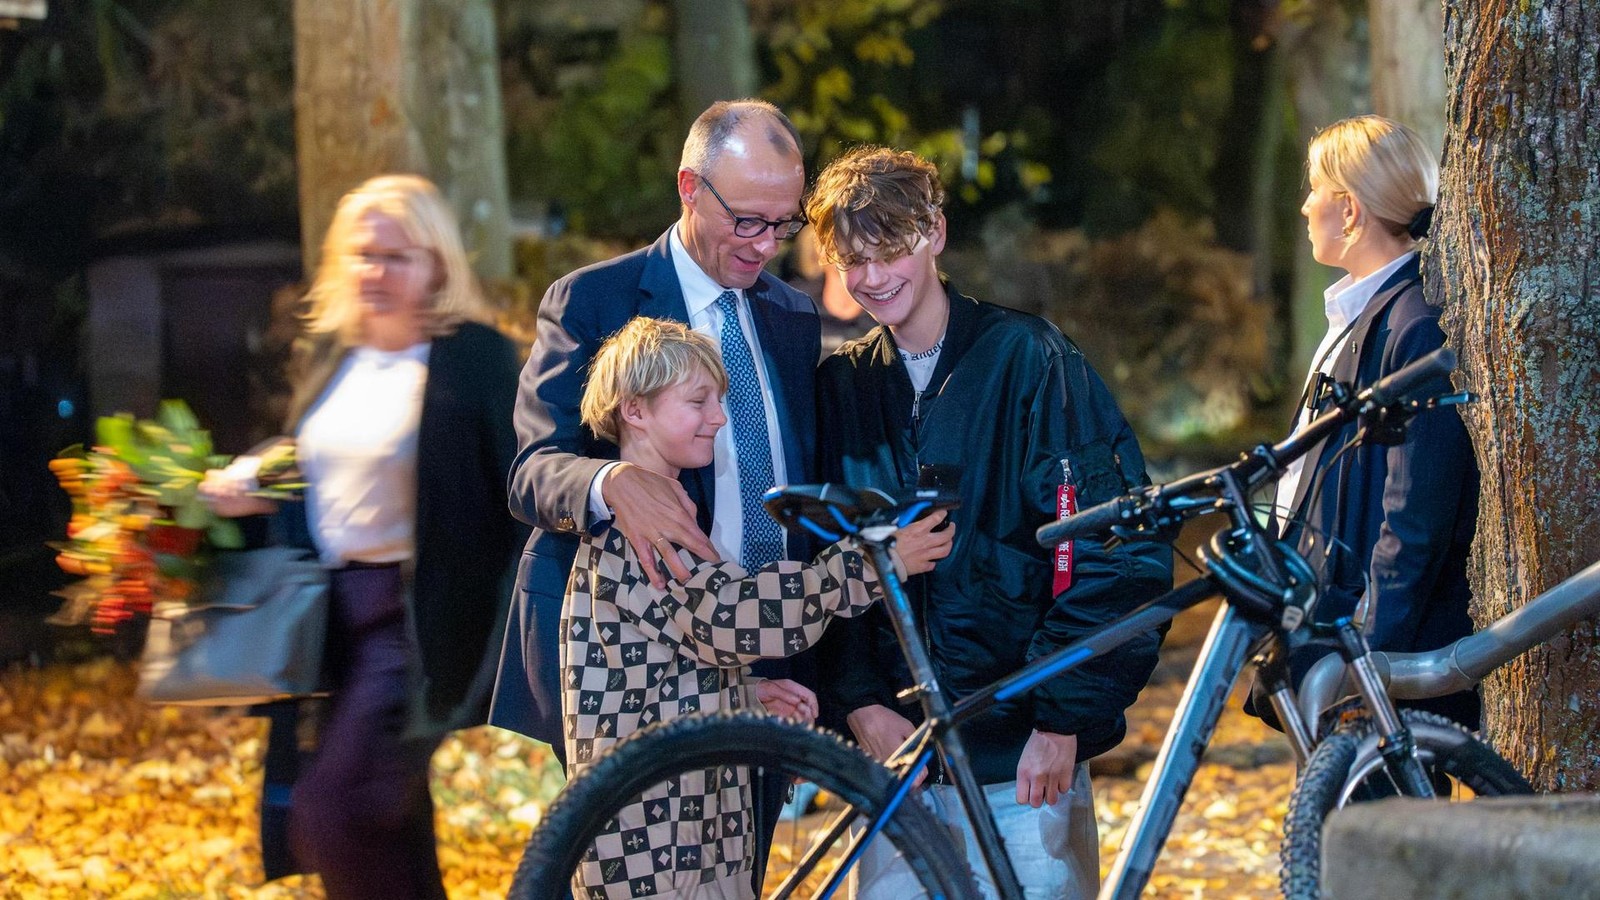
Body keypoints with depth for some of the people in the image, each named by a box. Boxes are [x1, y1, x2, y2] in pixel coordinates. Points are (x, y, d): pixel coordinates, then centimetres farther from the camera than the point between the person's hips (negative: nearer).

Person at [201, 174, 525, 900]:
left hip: (420, 615, -7)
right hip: (335, 609, 7)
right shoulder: (327, 354, 12)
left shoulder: (475, 358, -9)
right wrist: (247, 491, 3)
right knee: (389, 831, 14)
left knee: (332, 813, -17)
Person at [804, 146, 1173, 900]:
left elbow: (1118, 554, -8)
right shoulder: (842, 386, 9)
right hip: (895, 751, 4)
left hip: (1025, 759, -4)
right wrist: (859, 703, -7)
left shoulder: (1026, 359, -4)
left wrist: (1063, 719, -12)